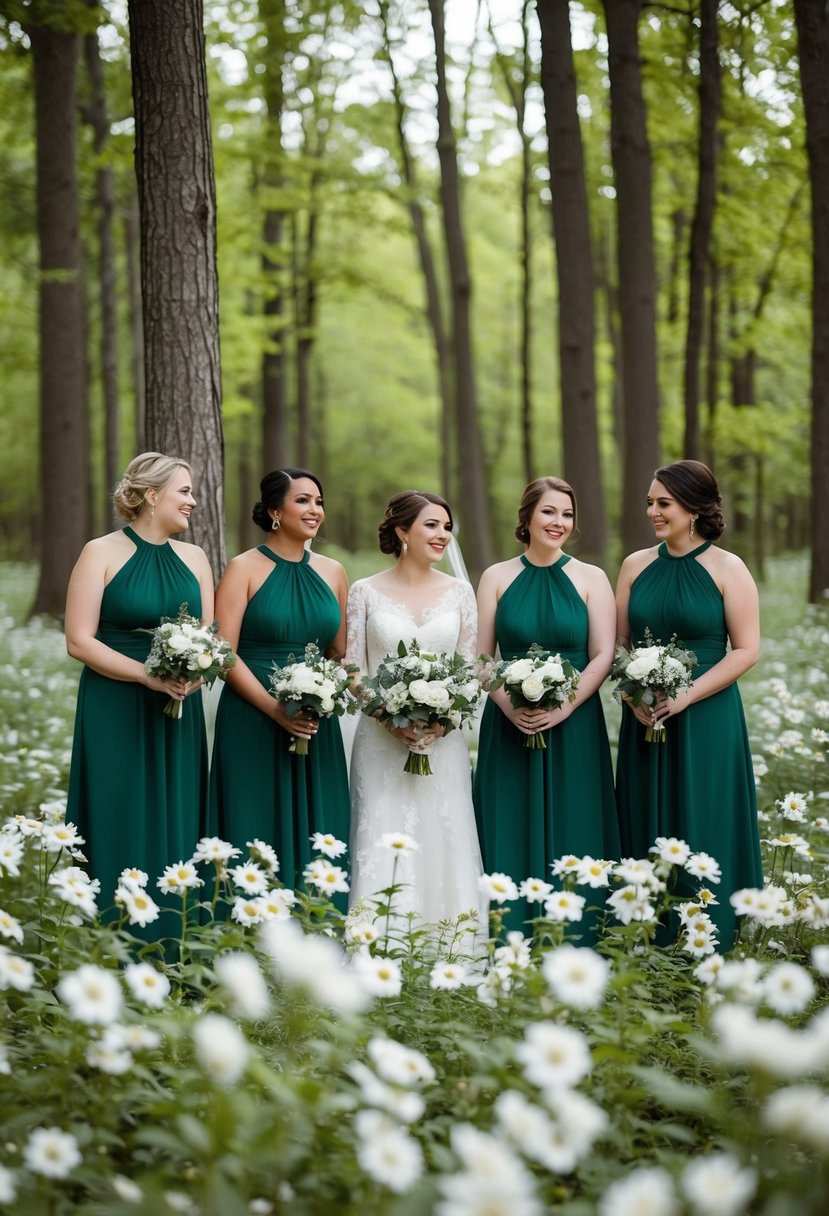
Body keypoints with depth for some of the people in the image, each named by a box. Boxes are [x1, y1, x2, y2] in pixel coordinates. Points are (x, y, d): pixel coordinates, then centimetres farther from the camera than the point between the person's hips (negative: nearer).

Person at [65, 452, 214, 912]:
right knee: (119, 834, -2)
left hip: (178, 718, 5)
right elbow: (79, 641, -10)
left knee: (175, 831, 5)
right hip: (114, 717, -4)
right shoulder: (102, 553, -5)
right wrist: (149, 675, -19)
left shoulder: (193, 558, 10)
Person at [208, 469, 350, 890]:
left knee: (315, 835, 6)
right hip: (253, 724, -4)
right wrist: (276, 709, -17)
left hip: (317, 729, 4)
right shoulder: (244, 569, -3)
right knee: (258, 833, -2)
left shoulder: (332, 572, 11)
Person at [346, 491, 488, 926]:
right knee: (383, 851, -5)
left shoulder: (458, 591, 7)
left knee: (443, 846, 1)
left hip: (444, 743, 2)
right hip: (382, 741, -2)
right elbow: (353, 669, 0)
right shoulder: (366, 592, 1)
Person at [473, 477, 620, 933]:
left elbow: (603, 656, -2)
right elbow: (481, 658, 3)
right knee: (511, 836, 2)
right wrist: (509, 706, -13)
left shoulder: (591, 579, 3)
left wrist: (563, 707, -15)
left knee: (571, 835, 1)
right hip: (509, 727, 1)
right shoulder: (497, 578, 6)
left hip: (574, 729, -1)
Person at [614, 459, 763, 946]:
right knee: (646, 828, 7)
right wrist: (633, 695, -8)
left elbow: (746, 650, -8)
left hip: (706, 721, -4)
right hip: (645, 719, 4)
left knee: (703, 828, 1)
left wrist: (686, 696, -16)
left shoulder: (727, 569, -5)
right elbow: (618, 644, 10)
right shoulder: (636, 565, 7)